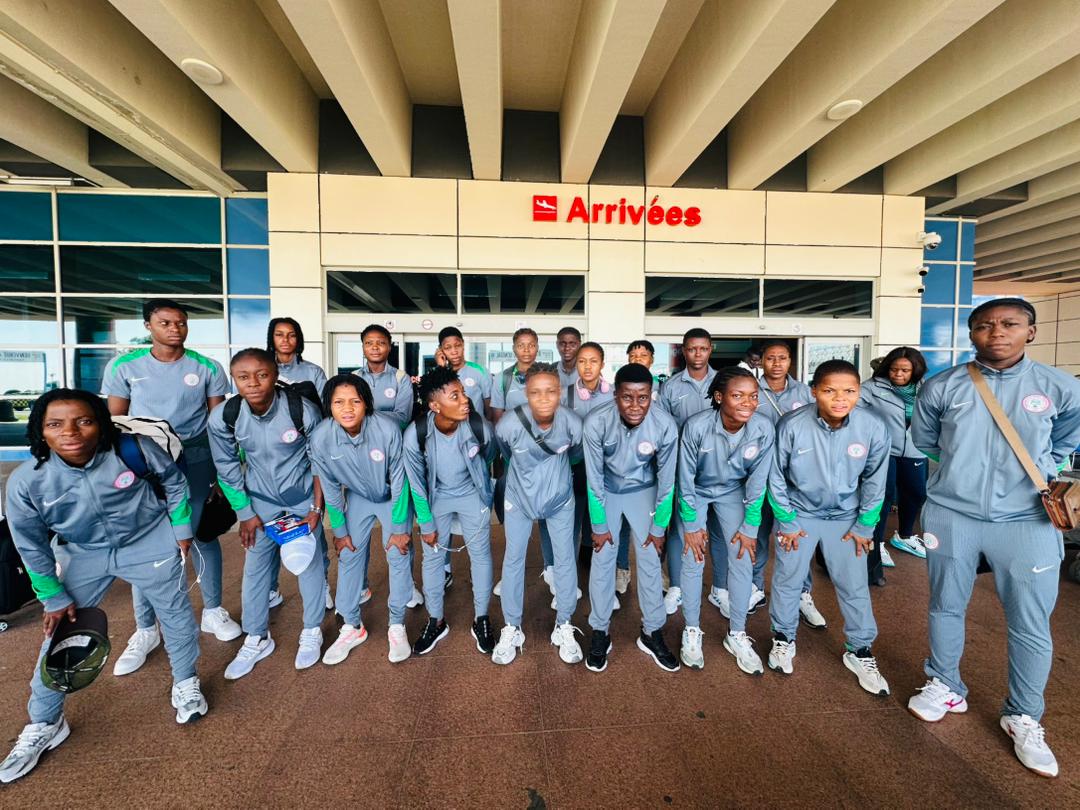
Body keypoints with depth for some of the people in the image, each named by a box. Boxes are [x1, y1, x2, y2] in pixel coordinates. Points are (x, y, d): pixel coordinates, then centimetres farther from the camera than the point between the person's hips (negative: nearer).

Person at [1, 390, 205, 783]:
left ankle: (186, 684, 39)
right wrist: (54, 598, -1)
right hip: (86, 554, 2)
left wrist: (182, 528, -1)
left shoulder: (135, 449, -29)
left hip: (150, 542, -1)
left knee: (175, 613, 11)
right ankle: (44, 725, 34)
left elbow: (173, 481, -6)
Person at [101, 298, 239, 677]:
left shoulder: (207, 368, -1)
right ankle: (146, 630, 23)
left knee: (204, 535, 8)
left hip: (196, 457, 0)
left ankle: (212, 611, 27)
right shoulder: (124, 367, 0)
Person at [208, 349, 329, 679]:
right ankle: (257, 639, 32)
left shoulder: (303, 411, -25)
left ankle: (312, 632, 29)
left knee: (310, 563, 8)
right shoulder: (223, 417, -18)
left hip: (303, 498, -2)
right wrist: (245, 513, -2)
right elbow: (227, 467, -4)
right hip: (261, 501, 2)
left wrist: (316, 507, -9)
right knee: (255, 568, 10)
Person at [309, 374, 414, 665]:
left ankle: (397, 626, 20)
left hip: (393, 496, -2)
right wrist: (339, 530, -1)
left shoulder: (387, 428, -34)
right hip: (357, 497, 3)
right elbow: (330, 487, -9)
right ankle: (352, 627, 27)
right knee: (349, 557, 6)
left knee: (398, 557, 0)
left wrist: (399, 528, -14)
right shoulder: (320, 438, -26)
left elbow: (399, 480, -22)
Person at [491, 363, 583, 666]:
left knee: (565, 559, 9)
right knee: (513, 558, 8)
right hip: (519, 497, 0)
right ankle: (511, 628, 28)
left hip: (560, 497, 1)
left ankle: (564, 626, 30)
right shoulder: (509, 425, -30)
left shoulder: (573, 424, -27)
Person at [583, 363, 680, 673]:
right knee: (602, 561, 0)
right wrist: (599, 526, -11)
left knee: (650, 561, 3)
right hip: (607, 490, -1)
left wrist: (659, 527, -6)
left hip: (643, 491, 1)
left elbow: (666, 481, -14)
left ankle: (652, 633, 23)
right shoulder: (596, 423, -32)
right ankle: (600, 633, 19)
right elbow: (594, 478, -19)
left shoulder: (666, 426, -29)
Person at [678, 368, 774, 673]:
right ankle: (692, 631, 20)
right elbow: (686, 479, -19)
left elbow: (757, 481, -11)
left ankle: (737, 635, 20)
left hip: (733, 491, 2)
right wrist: (691, 525, -12)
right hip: (696, 492, -2)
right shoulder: (696, 426, -32)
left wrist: (749, 527, -6)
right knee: (693, 562, -1)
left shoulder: (763, 429, -25)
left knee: (743, 561, 0)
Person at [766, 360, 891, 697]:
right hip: (799, 514, -1)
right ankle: (784, 638, 33)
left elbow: (874, 481, -3)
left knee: (855, 586, 9)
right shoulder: (791, 425, -25)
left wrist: (864, 526, 1)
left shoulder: (874, 428, -20)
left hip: (846, 517, 2)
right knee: (787, 580, 10)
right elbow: (776, 477, -11)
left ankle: (860, 651, 32)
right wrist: (786, 521, -5)